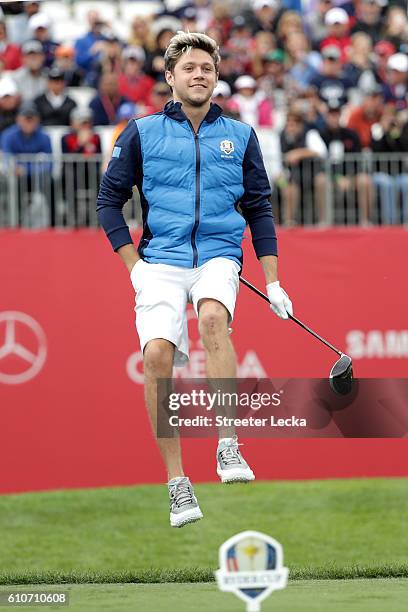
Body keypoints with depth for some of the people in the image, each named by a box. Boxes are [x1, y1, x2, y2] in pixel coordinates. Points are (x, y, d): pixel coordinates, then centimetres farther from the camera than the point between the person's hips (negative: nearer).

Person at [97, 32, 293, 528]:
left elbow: (259, 208, 15)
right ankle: (176, 482, -8)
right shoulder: (142, 133, 8)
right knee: (157, 354, -20)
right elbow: (109, 199, 11)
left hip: (219, 257, 0)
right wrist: (134, 264, 1)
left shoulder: (240, 136, 12)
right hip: (161, 261, 0)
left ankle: (228, 448, -34)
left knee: (212, 316, -33)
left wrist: (272, 282, 10)